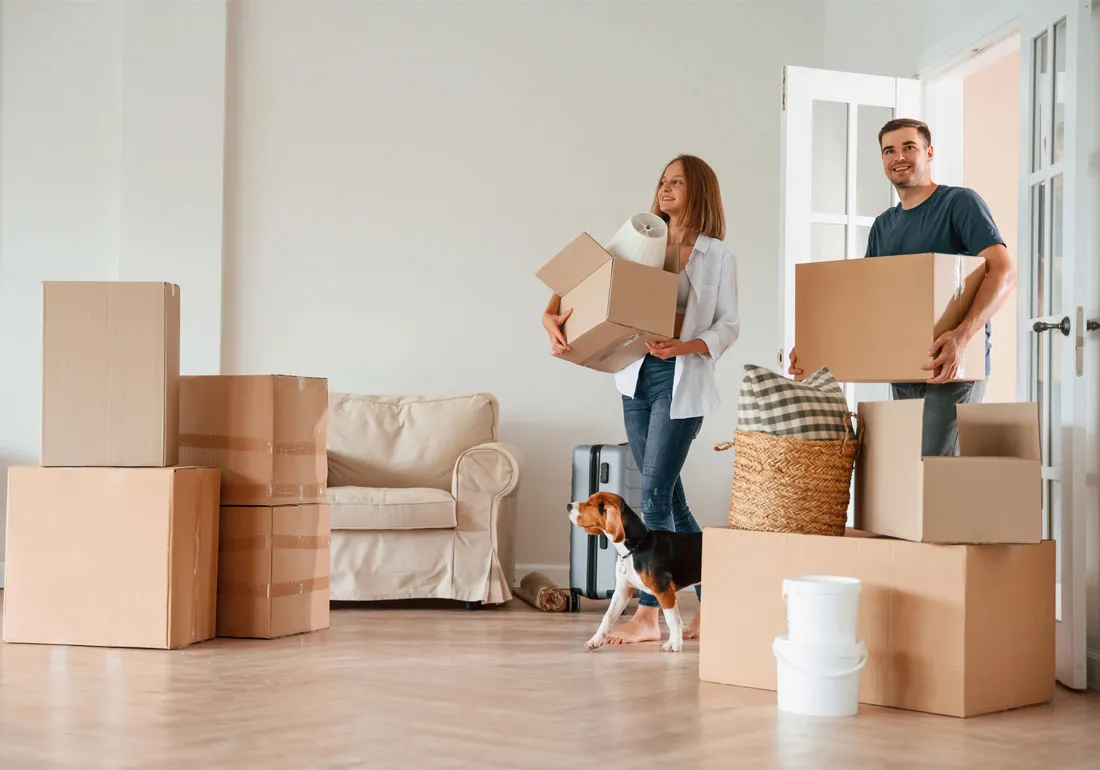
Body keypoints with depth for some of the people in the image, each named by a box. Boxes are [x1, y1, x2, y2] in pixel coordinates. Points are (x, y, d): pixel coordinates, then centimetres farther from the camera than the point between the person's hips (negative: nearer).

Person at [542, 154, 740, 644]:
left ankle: (648, 614, 0)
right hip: (637, 377, 5)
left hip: (682, 383, -5)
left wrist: (686, 346, -19)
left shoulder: (717, 256, 0)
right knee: (669, 497, 8)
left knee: (654, 496, -8)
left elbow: (729, 325, -2)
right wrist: (553, 315, -13)